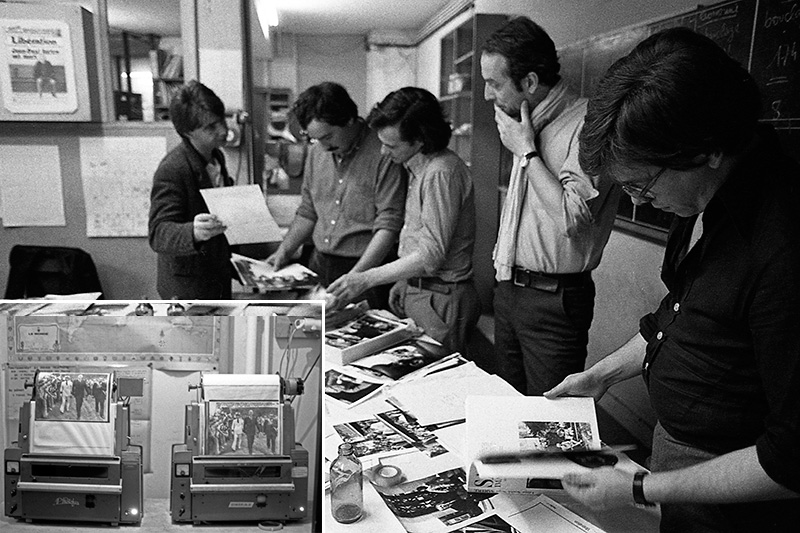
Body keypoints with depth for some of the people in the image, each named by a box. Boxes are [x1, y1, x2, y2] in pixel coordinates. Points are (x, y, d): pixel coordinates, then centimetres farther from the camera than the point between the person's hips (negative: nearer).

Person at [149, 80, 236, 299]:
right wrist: (193, 233, -46)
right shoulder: (171, 170, -22)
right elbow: (158, 234, -27)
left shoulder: (216, 157, 5)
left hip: (220, 280, 8)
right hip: (188, 289, -8)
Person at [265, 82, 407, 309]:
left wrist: (356, 276, -22)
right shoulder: (316, 152, 9)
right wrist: (285, 250, 9)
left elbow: (388, 226, -17)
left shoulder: (384, 155, -14)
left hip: (366, 267, -5)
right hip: (319, 265, 6)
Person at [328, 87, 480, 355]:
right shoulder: (418, 167, 9)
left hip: (441, 300, -9)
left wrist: (366, 279, -21)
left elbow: (431, 255, -24)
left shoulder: (441, 173, -22)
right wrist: (404, 282, 15)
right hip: (417, 292, 9)